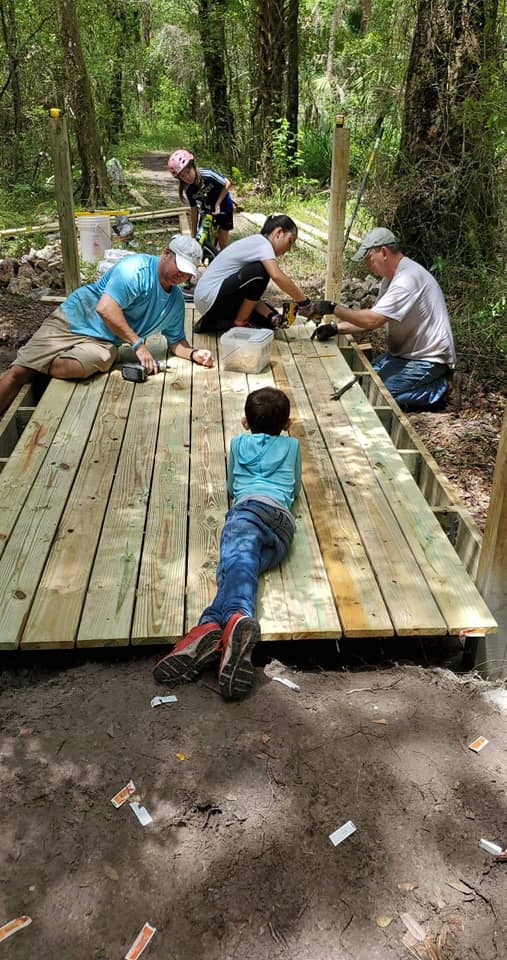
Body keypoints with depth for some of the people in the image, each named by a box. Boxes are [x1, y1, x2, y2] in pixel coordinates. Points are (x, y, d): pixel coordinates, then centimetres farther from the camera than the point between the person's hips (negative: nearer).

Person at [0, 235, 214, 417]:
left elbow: (176, 341, 16)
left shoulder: (176, 301, 8)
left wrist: (193, 354, -6)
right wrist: (138, 344, -21)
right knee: (18, 371, -15)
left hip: (104, 342, 5)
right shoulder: (138, 269, -16)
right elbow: (105, 309, -25)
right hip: (72, 320, -4)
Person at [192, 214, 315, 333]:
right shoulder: (262, 242, -13)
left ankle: (214, 322, 8)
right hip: (209, 297, -10)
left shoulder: (254, 243, 15)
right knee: (260, 271, -22)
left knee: (271, 320, 7)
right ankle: (239, 323, -9)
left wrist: (271, 316, -5)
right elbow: (277, 276, -32)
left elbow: (252, 294, 8)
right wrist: (304, 302, -23)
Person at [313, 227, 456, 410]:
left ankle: (433, 391, -3)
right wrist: (336, 328, -1)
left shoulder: (408, 278, -24)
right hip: (406, 353, 10)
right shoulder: (391, 277, 10)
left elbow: (373, 320, -29)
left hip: (427, 360, -10)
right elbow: (373, 319, 12)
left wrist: (334, 308, -20)